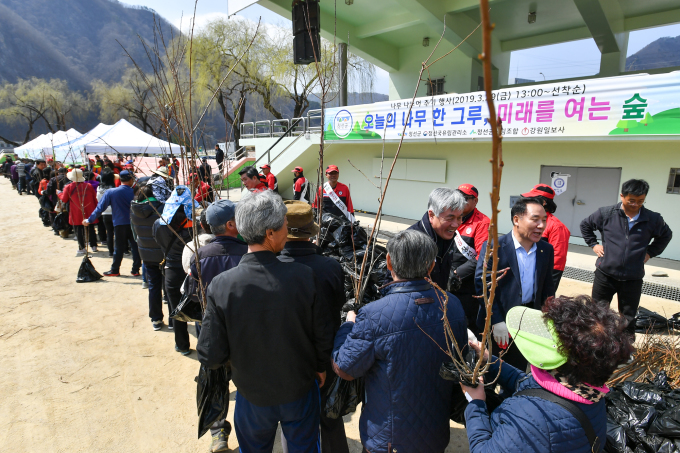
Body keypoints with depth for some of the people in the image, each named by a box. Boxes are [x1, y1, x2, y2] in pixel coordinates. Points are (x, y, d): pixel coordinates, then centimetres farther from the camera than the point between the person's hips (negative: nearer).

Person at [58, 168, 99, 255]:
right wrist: (95, 209, 15)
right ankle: (94, 246, 14)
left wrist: (59, 193, 24)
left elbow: (64, 199, 5)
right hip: (89, 212, 2)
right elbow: (95, 199, 5)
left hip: (77, 214, -2)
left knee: (79, 231, 5)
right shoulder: (88, 186, 0)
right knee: (91, 229, 11)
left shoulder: (68, 187, -6)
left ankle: (82, 248, 6)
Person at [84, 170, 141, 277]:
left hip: (119, 225, 0)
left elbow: (100, 208, -3)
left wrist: (89, 220, 4)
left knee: (119, 248, 10)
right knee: (135, 247, 8)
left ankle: (115, 270, 21)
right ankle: (136, 270, 11)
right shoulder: (134, 192, -3)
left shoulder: (110, 192, -3)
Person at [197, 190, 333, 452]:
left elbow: (211, 357, -19)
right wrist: (321, 366, 6)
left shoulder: (221, 286, -26)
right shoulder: (303, 276, -26)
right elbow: (322, 335, -15)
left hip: (253, 395, 1)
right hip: (300, 391, 0)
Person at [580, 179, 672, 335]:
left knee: (628, 319, 12)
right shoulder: (606, 213, -5)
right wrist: (593, 244, 3)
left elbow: (666, 235, 19)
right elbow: (585, 225, 12)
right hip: (605, 275, -1)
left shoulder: (653, 219, 0)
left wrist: (650, 252, 8)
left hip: (633, 279, 1)